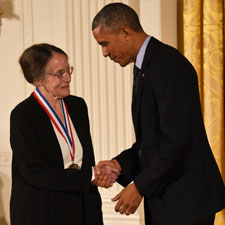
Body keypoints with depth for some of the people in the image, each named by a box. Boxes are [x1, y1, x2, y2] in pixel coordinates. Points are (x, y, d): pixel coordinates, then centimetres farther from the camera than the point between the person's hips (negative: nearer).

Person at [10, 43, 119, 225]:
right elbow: (34, 173, -17)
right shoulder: (22, 115, -13)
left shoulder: (77, 106, 6)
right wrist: (90, 176, -17)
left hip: (82, 210, 5)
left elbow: (88, 160, 10)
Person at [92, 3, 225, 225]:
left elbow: (177, 139, -23)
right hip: (163, 197, 9)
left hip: (186, 197, -9)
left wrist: (140, 186, -17)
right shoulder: (145, 67, 14)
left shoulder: (168, 65, -18)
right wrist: (120, 164, 2)